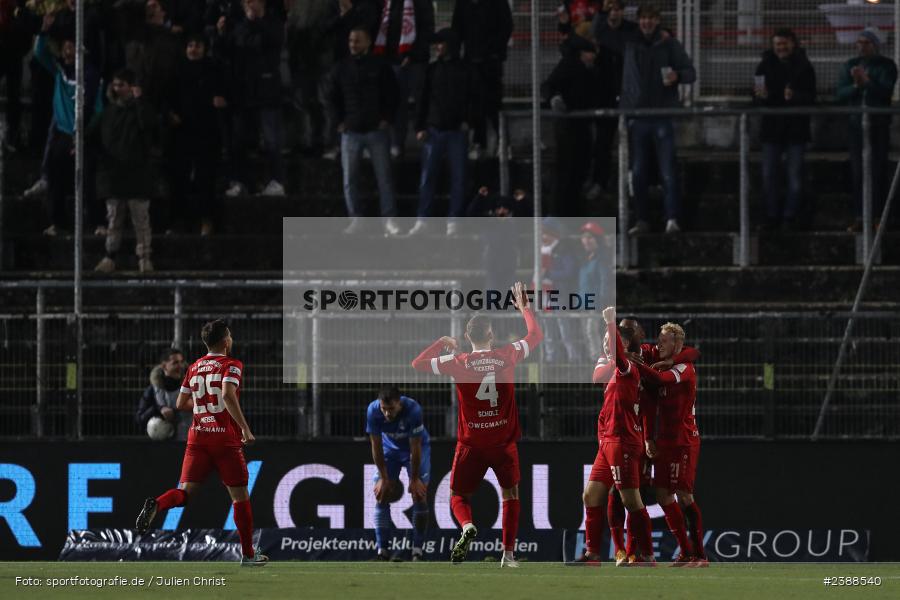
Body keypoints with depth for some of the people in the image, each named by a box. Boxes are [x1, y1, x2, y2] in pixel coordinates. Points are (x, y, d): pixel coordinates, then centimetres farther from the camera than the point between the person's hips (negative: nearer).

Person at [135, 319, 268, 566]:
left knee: (187, 491, 3)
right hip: (225, 439, -5)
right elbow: (228, 394, -24)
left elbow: (181, 403, 14)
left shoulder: (194, 367, 12)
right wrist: (245, 428, -23)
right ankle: (248, 553, 14)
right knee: (240, 496, 8)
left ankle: (156, 505, -30)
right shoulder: (231, 365, -7)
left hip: (198, 437, 5)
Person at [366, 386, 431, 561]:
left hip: (416, 448, -2)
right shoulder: (373, 411, -29)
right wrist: (383, 478, -16)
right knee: (381, 497, -7)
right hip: (390, 449, 2)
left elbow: (415, 447, -28)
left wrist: (414, 479, -22)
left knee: (420, 497, -12)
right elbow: (376, 446, -19)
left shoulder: (413, 410, -37)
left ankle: (417, 551, -8)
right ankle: (381, 551, -3)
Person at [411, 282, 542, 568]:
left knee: (459, 496, 11)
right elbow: (536, 335, 13)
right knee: (511, 494, 18)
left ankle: (467, 526, -22)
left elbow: (418, 364, 2)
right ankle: (508, 552, 8)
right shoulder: (507, 355, -5)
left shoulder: (458, 362, -8)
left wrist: (441, 343, 12)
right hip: (504, 442, 1)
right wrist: (524, 308, 27)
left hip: (471, 444, -1)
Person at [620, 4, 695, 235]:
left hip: (663, 117, -3)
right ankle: (642, 220, 13)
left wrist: (677, 76, -18)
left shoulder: (670, 45, 2)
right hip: (637, 117, 4)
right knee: (638, 172, 6)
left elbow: (691, 73, 2)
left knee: (668, 171, -9)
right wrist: (623, 108, 8)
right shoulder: (630, 45, 10)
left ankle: (672, 218, -11)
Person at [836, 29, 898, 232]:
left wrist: (867, 82, -30)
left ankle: (878, 215, -3)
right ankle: (860, 217, 4)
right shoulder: (850, 66, 10)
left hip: (879, 124, -3)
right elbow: (841, 93, 1)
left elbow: (886, 91, -15)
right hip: (857, 123, 3)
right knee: (857, 171, 1)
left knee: (878, 171, -5)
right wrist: (856, 86, -19)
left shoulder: (887, 66, 0)